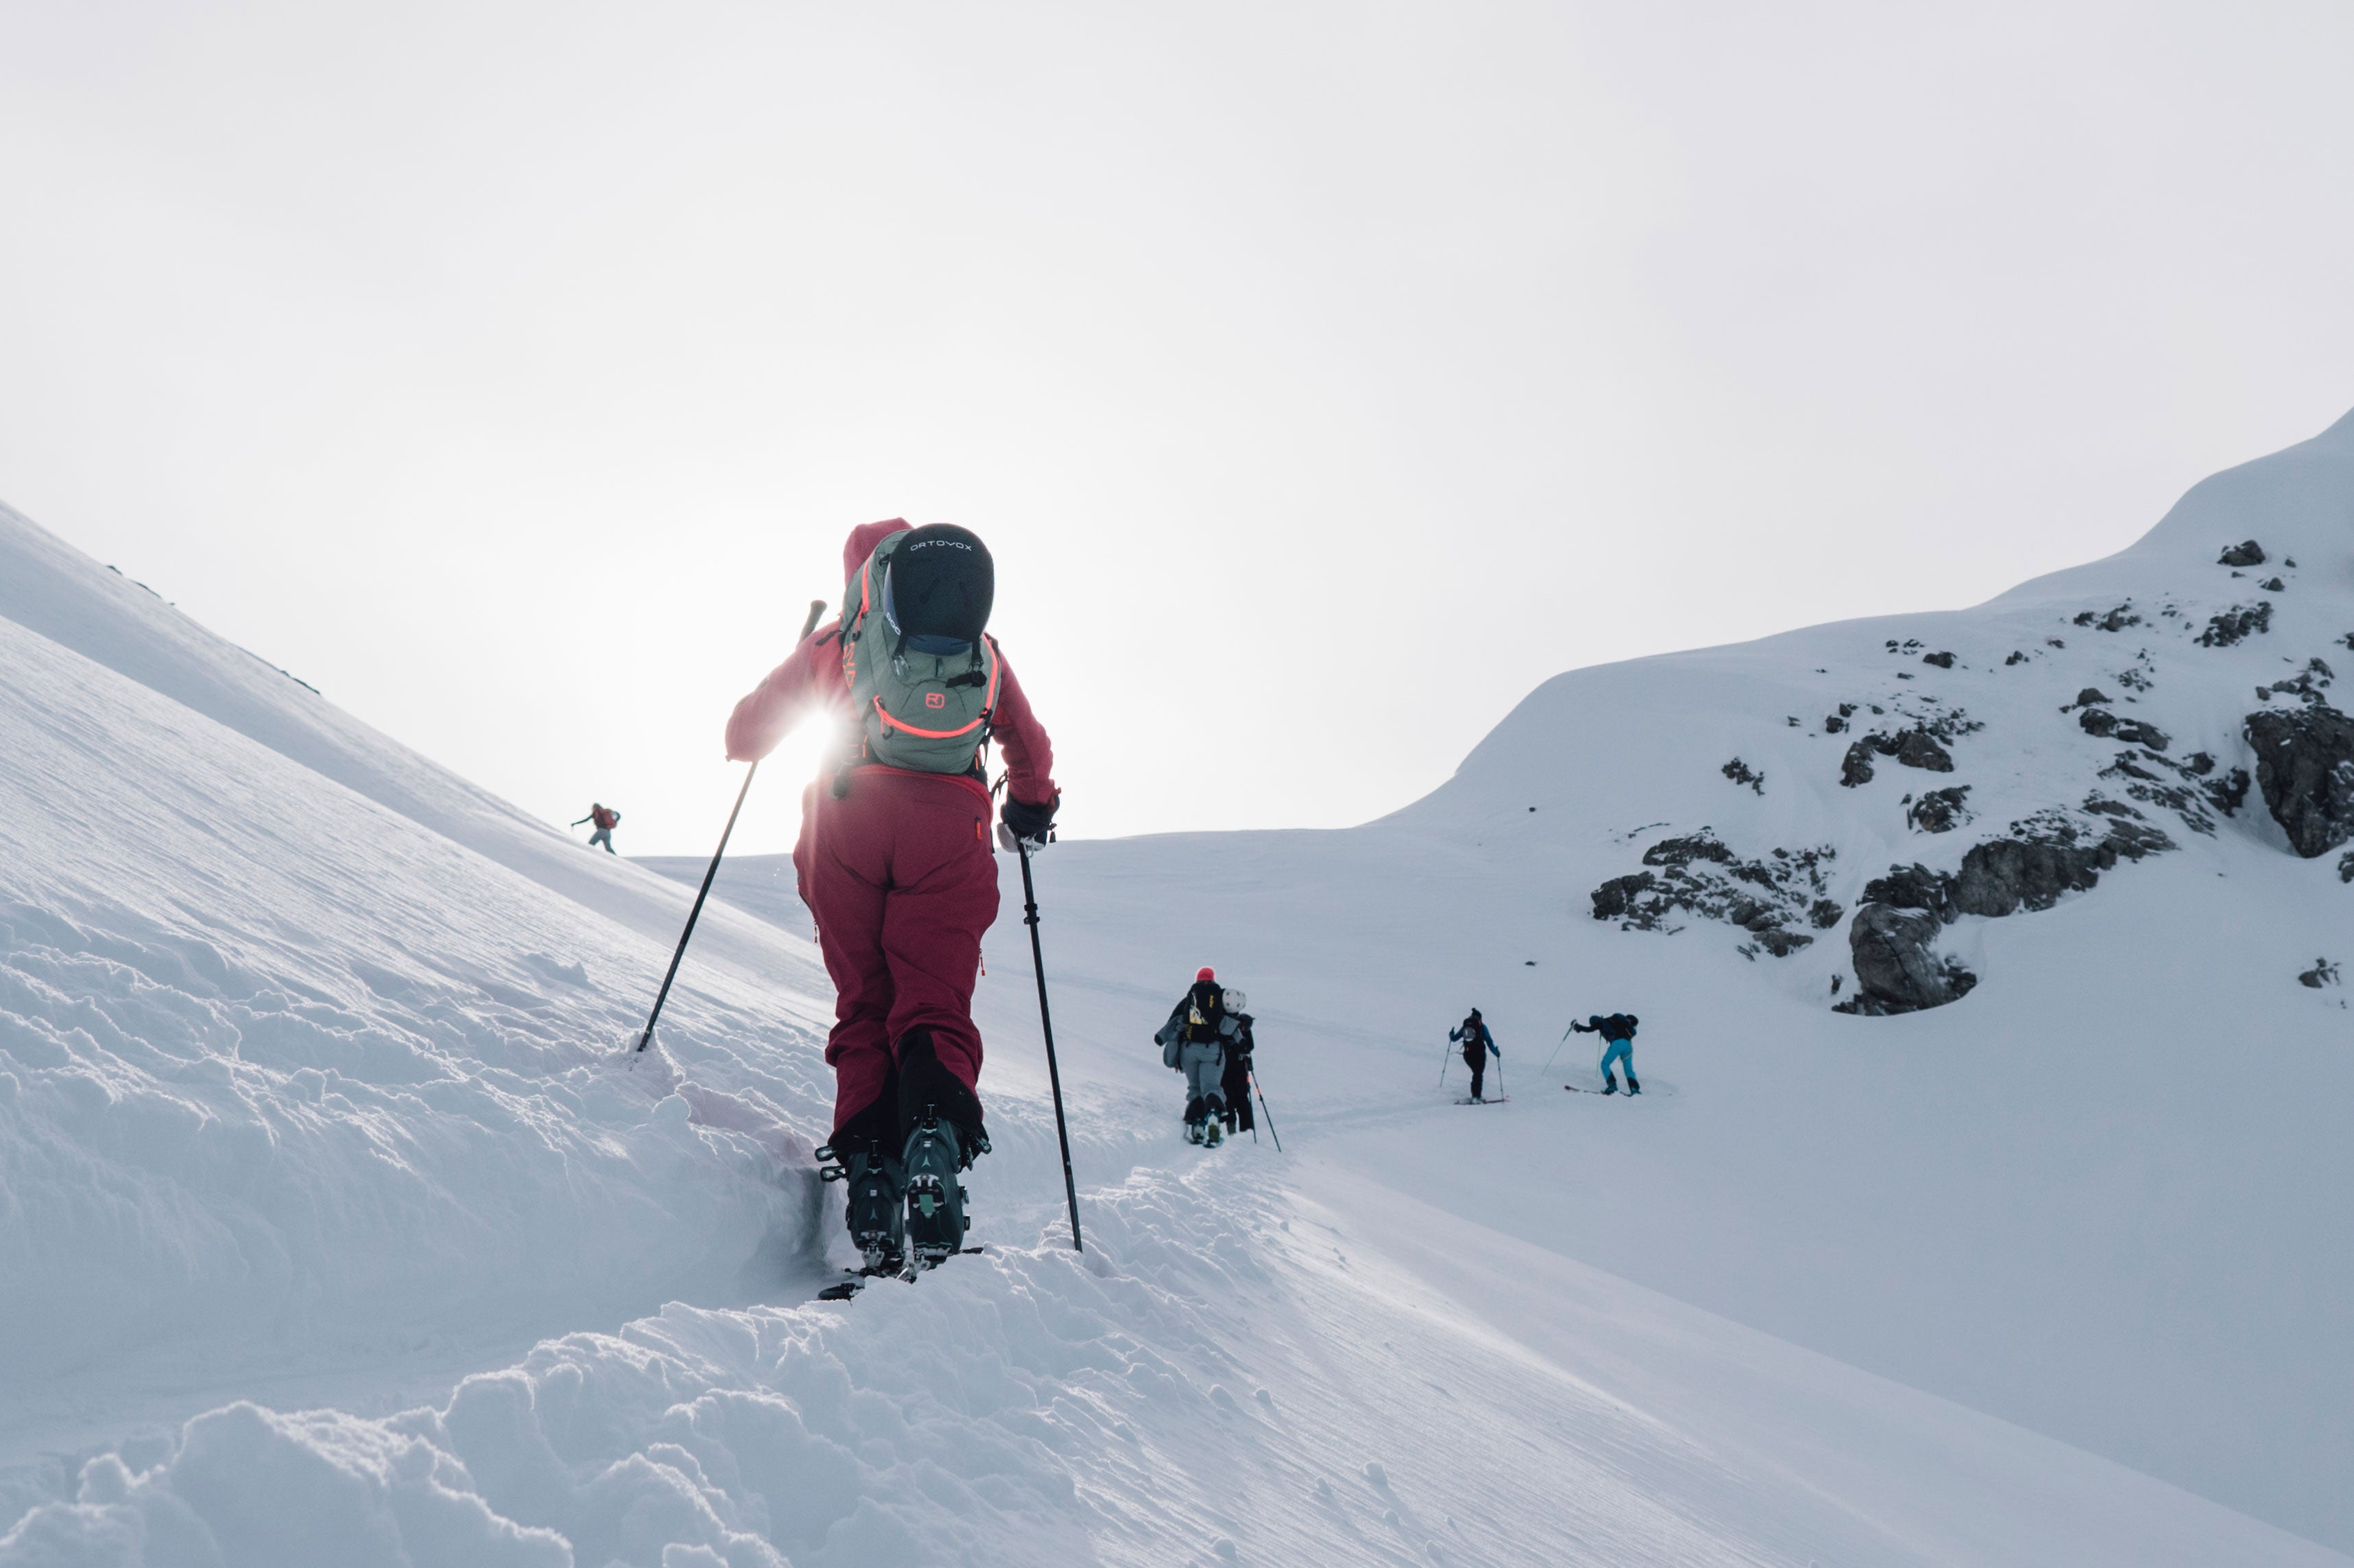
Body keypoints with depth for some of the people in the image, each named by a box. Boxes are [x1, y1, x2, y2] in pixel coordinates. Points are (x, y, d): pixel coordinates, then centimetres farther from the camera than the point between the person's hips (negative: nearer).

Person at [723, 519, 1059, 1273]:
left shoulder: (834, 640, 22)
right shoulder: (982, 650, 27)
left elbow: (746, 735, 26)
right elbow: (1033, 755, 37)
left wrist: (752, 737, 50)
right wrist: (1031, 812, 55)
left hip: (846, 819, 0)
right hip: (947, 828, 0)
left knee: (863, 1009, 8)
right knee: (935, 1010, -3)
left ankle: (867, 1162, -9)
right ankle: (935, 1143, -29)